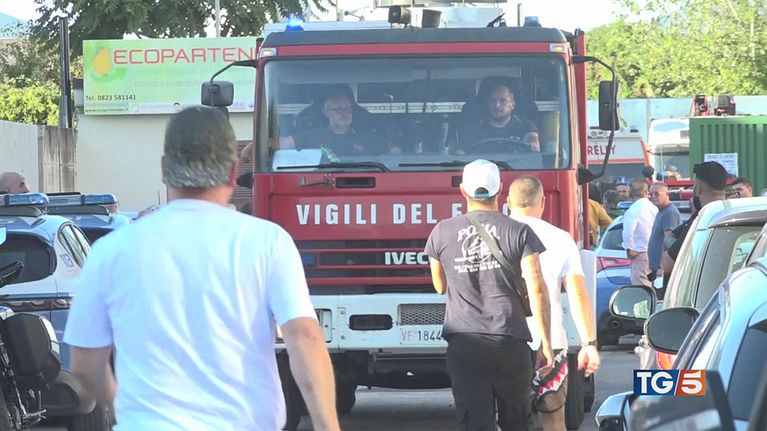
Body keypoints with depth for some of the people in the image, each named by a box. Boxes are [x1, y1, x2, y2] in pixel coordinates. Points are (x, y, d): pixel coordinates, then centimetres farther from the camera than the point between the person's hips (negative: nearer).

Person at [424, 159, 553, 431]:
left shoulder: (442, 233, 5)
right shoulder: (519, 233, 0)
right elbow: (537, 290, -6)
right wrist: (546, 345, -3)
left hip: (464, 344, 0)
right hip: (510, 342, 0)